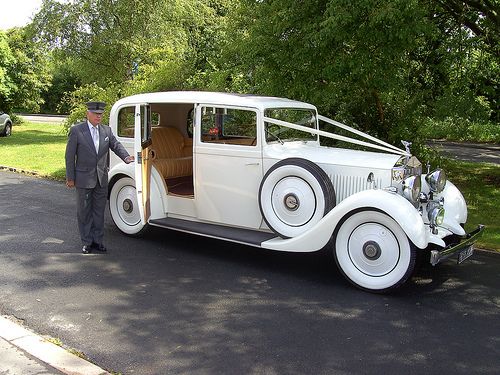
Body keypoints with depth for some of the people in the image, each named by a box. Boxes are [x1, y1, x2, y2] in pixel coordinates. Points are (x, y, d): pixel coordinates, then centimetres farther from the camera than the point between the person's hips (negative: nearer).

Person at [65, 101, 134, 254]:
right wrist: (70, 177, -7)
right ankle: (87, 242, 17)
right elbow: (70, 155, -6)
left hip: (102, 178, 4)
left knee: (99, 210, 11)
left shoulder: (106, 130, 5)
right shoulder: (76, 130, -7)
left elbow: (116, 145, 4)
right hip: (84, 178, -4)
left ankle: (98, 240, 22)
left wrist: (126, 157, -18)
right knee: (84, 211, 7)